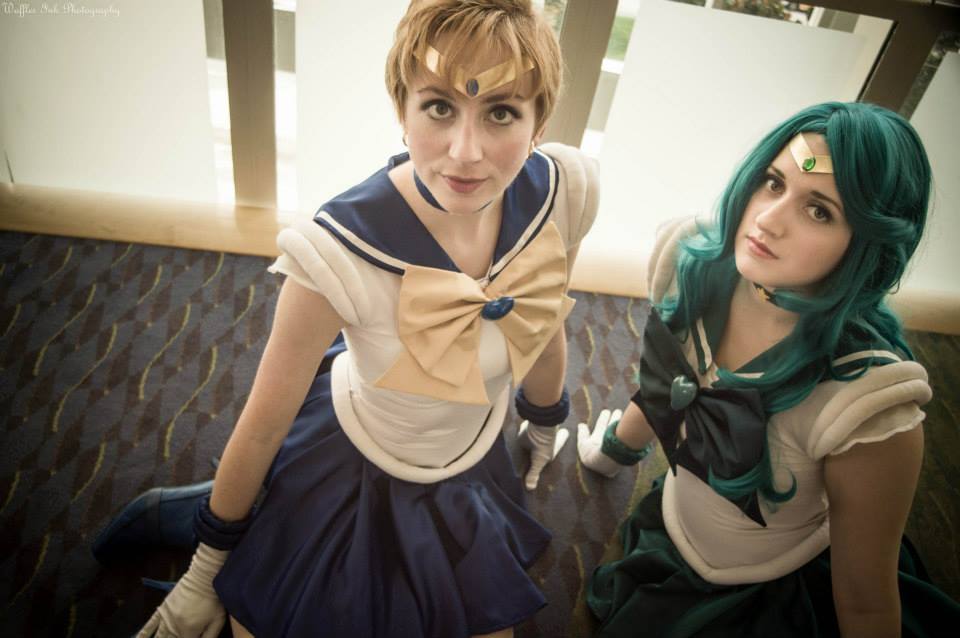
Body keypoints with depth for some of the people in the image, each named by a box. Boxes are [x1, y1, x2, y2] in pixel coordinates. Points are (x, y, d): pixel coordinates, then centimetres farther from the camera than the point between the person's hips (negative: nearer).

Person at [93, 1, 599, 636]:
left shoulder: (565, 189, -23)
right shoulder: (341, 250, -36)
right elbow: (263, 423, -19)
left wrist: (546, 425, 17)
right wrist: (206, 569, -4)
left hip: (472, 466, 5)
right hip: (353, 470, -4)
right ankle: (184, 514, 32)